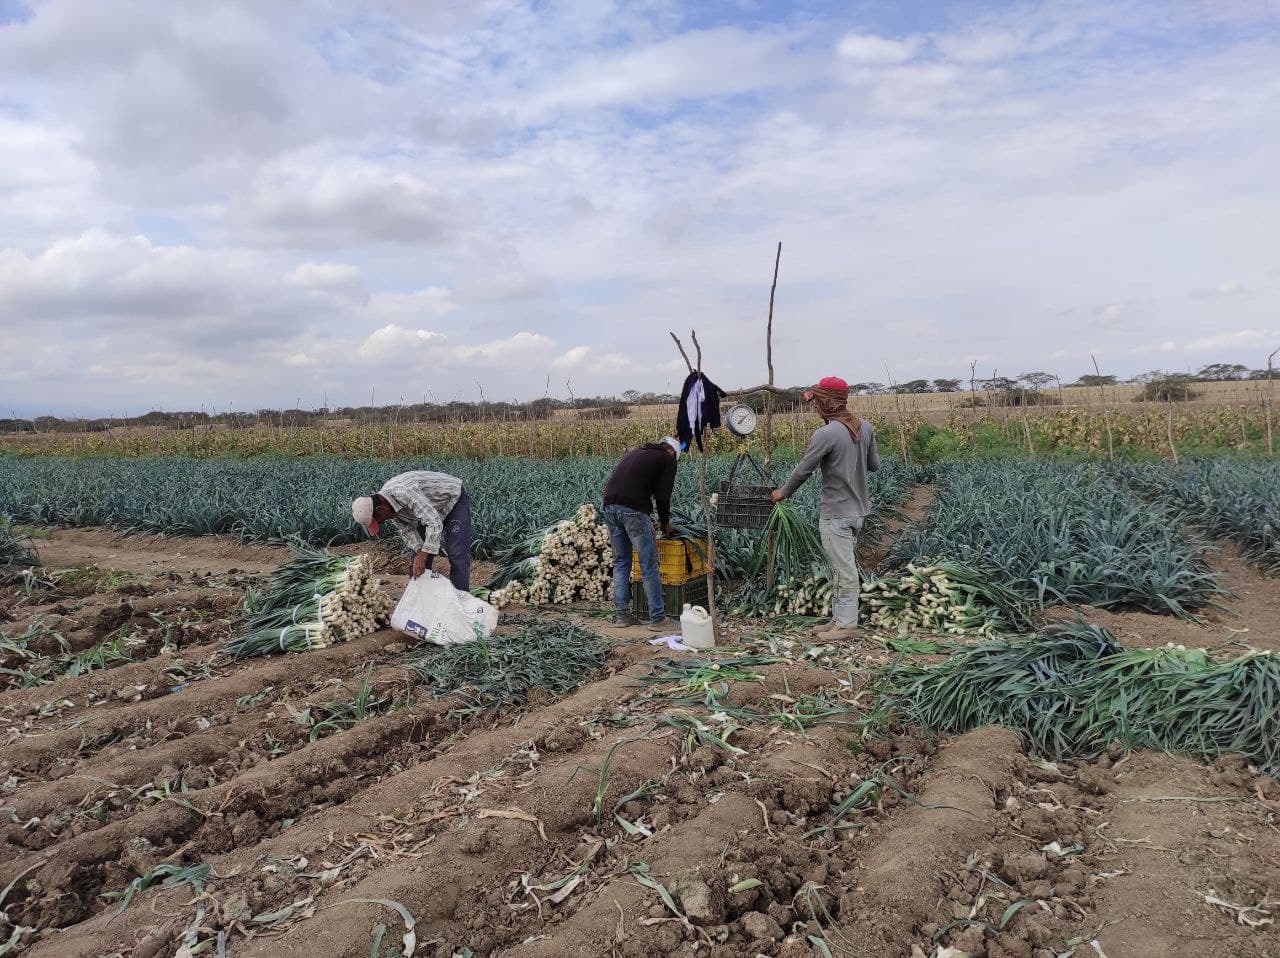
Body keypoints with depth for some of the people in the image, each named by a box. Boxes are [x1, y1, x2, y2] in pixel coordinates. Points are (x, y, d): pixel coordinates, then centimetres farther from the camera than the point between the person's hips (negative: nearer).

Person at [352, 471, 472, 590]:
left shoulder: (403, 493, -40)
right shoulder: (387, 506, -13)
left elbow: (434, 524, -43)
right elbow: (406, 530, -7)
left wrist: (422, 557, -43)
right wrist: (419, 552, -23)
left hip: (455, 500, -8)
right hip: (432, 510, 8)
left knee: (457, 555, -16)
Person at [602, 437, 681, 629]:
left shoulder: (636, 453, 29)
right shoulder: (667, 459, 10)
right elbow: (662, 496, 1)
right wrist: (665, 523, 17)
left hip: (610, 507, 7)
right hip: (633, 510, -7)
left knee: (620, 563, 17)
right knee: (649, 565, 2)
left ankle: (621, 615, 21)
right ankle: (658, 619, 6)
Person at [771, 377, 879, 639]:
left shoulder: (826, 434, -20)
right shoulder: (865, 427, 2)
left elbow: (803, 470, -13)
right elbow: (874, 465, 11)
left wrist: (783, 493, 3)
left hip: (836, 514, -8)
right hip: (858, 509, 8)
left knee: (843, 569, 1)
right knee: (845, 566, 16)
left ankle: (847, 624, 10)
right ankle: (839, 617, 25)